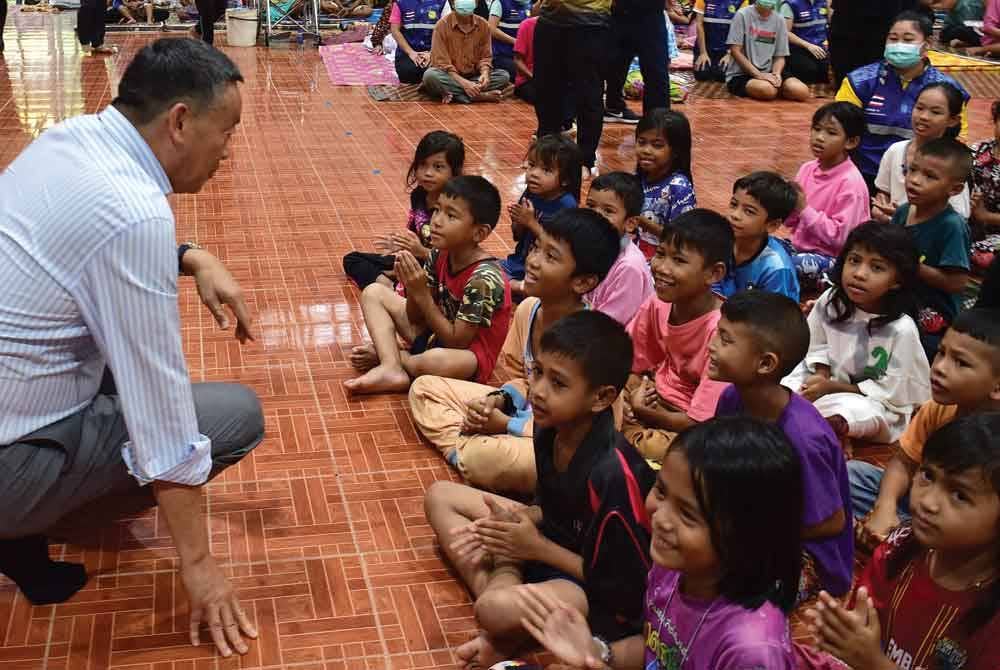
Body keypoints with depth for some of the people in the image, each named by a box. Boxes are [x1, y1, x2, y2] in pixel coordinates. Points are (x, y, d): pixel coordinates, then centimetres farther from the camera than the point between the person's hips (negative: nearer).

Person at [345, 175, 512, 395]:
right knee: (373, 292, 4)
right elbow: (416, 318, -1)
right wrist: (412, 288, -23)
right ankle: (391, 368, -16)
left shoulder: (483, 278, -27)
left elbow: (456, 341, -24)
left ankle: (384, 354, -6)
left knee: (435, 360, -42)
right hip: (434, 334, 8)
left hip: (470, 355, -8)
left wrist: (422, 294, -28)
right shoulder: (439, 255, -6)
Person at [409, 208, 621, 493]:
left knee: (486, 458, -38)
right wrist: (498, 401, -11)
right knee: (423, 388, 5)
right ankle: (464, 447, -14)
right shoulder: (528, 308, -4)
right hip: (524, 412, 8)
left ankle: (466, 455, -5)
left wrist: (506, 424, -18)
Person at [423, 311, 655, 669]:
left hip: (603, 596, -9)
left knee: (497, 610, -38)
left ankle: (508, 632, -4)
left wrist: (538, 547, -18)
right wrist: (518, 520, -12)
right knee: (440, 496, 8)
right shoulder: (550, 426, -9)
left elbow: (628, 588, -23)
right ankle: (500, 587, -9)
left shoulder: (613, 474, -32)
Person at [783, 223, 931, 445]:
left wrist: (831, 387, -18)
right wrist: (822, 377, -14)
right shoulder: (830, 301, -10)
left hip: (878, 405, -5)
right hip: (830, 382, 5)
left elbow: (890, 393, -18)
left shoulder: (901, 329, -25)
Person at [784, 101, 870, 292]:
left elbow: (839, 237, -23)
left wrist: (805, 209, -22)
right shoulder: (807, 169, 3)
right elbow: (791, 222, 10)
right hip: (801, 246, 7)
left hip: (833, 258, -7)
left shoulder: (851, 183, -18)